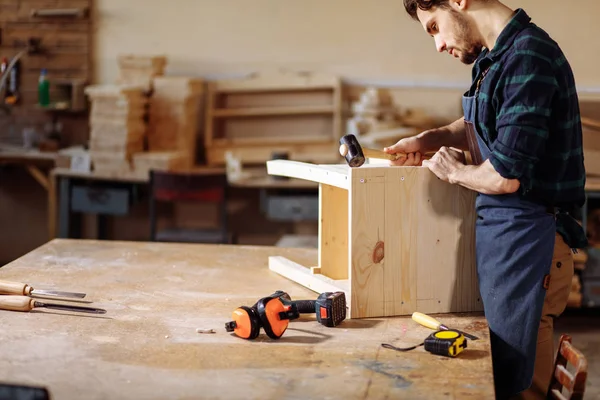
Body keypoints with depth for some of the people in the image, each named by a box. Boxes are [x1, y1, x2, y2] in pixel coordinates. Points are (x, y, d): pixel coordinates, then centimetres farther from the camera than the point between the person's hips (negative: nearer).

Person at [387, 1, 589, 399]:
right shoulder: (496, 56, 9)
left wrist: (456, 171, -5)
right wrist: (431, 138, 11)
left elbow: (506, 177, -25)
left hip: (527, 242, -10)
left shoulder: (528, 58, -21)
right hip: (495, 232, 10)